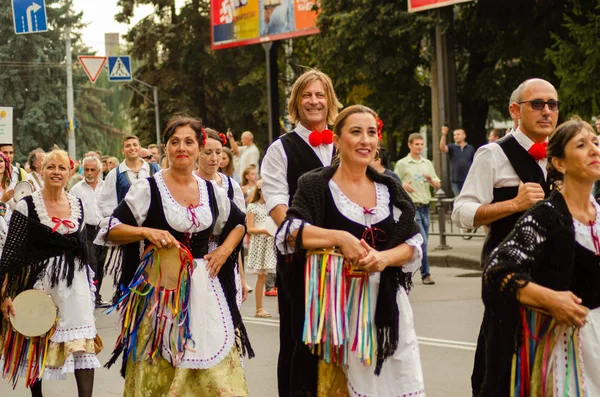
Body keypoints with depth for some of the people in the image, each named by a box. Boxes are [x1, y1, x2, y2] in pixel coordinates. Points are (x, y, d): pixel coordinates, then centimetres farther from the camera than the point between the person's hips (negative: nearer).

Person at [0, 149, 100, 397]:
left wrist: (88, 285, 17)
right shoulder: (27, 206, -7)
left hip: (74, 282, 3)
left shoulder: (78, 205, 6)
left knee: (83, 344, -6)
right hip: (38, 280, -3)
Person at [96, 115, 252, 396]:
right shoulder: (147, 188, -4)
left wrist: (224, 251, 8)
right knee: (161, 368, -2)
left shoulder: (212, 191, 8)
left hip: (204, 286, 4)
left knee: (215, 372, 4)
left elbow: (238, 223, 24)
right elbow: (111, 230, -6)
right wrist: (146, 231, -21)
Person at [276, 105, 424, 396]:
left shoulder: (390, 189, 11)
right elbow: (289, 233, -13)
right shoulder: (316, 185, -1)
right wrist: (340, 238, -22)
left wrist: (384, 257, -13)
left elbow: (414, 243, 6)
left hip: (385, 304, 3)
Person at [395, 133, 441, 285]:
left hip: (425, 206, 6)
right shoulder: (402, 164, 1)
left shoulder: (427, 164, 14)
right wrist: (403, 186, -19)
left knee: (422, 241, 7)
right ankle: (425, 274, -10)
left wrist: (431, 179, -5)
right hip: (411, 207, -5)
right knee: (422, 240, -14)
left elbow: (437, 185, 16)